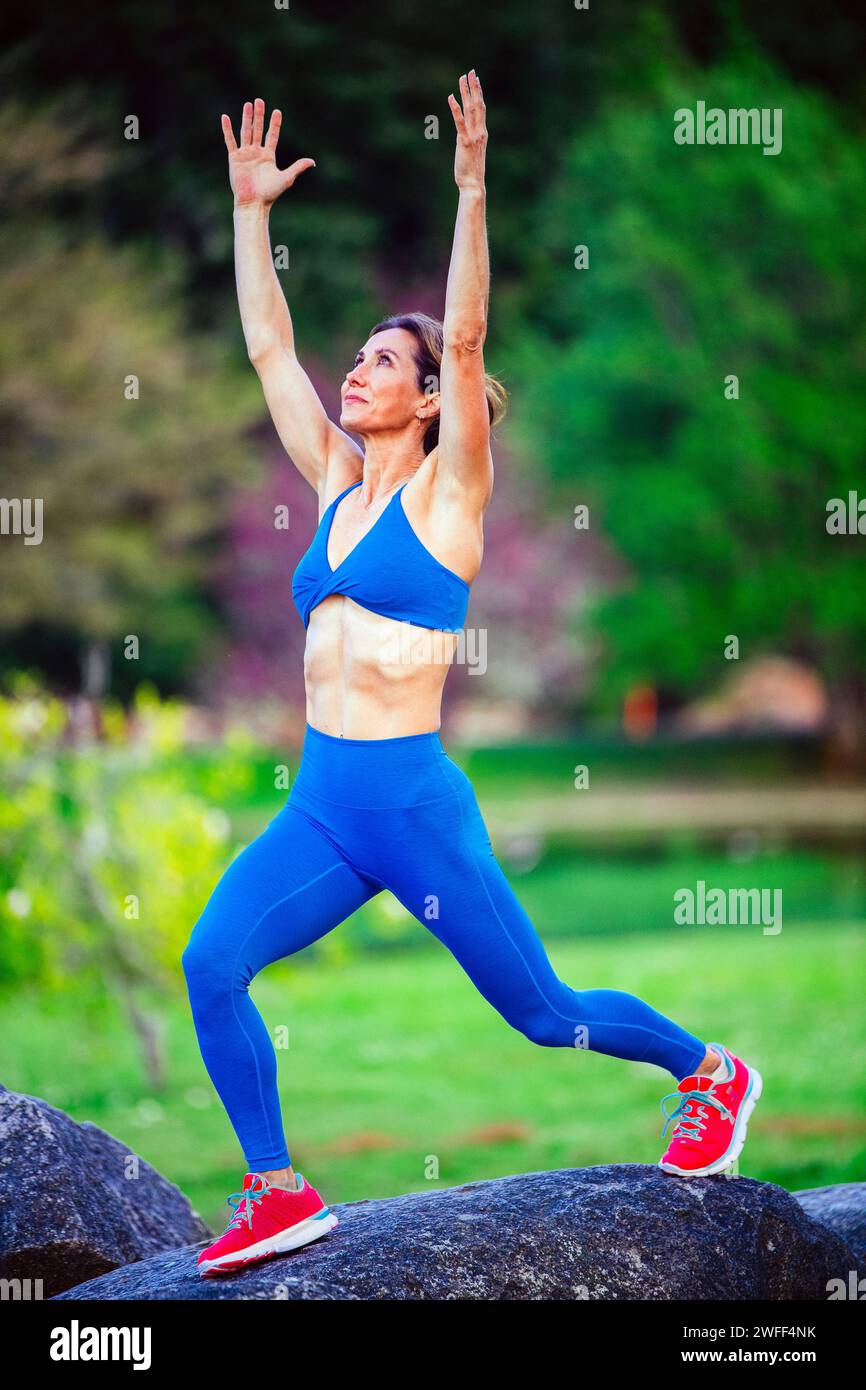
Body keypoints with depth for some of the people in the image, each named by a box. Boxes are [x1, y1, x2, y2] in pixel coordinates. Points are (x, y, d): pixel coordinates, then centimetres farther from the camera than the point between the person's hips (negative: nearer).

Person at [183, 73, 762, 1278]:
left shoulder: (444, 493, -4)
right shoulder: (337, 485, 12)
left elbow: (466, 340, -15)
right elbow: (267, 348, 14)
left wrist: (471, 191, -21)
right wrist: (251, 211, 13)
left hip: (416, 801, -6)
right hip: (322, 803, 6)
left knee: (543, 1012, 6)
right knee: (212, 964, -16)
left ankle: (710, 1075, 33)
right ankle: (278, 1194, -6)